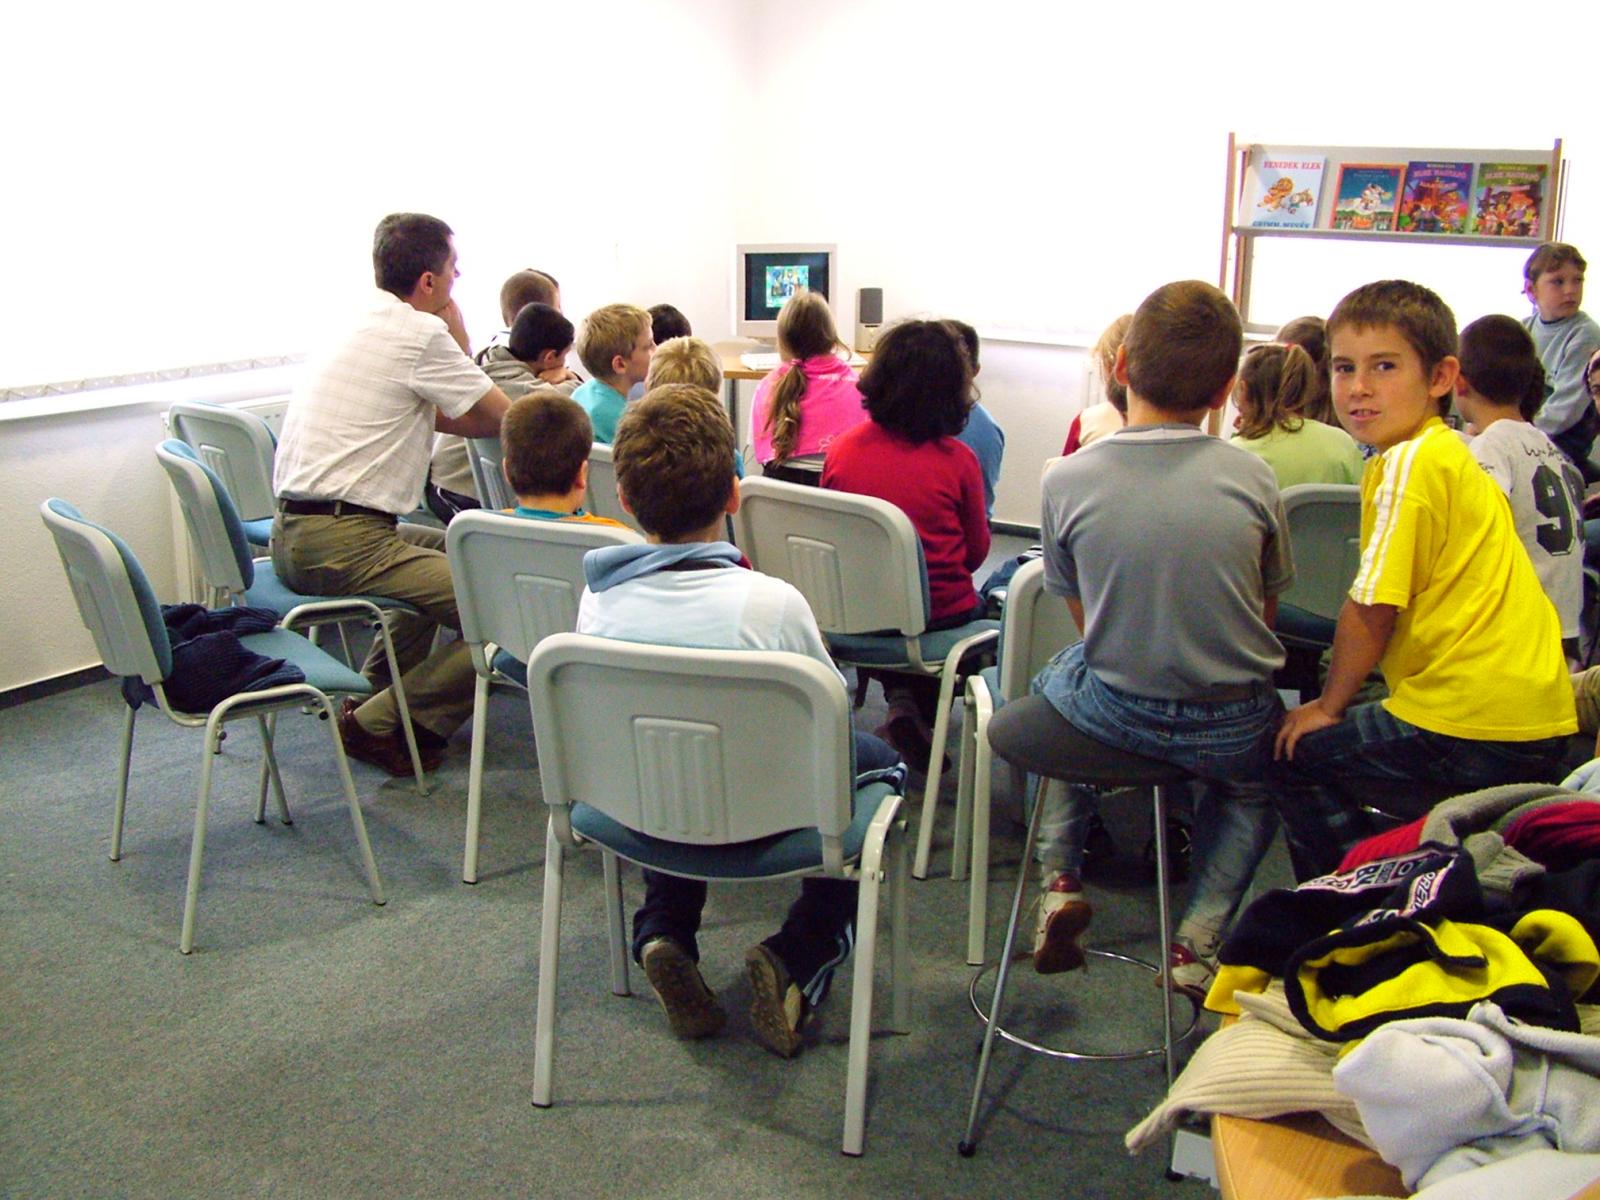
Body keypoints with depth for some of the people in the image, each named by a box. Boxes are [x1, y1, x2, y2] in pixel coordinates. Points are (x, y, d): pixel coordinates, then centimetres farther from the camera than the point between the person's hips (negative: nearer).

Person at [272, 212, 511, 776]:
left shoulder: (365, 326, 18)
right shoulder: (421, 334, -11)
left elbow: (451, 418, 22)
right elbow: (499, 418, -2)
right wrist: (459, 336, 8)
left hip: (293, 535, 10)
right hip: (342, 543, -10)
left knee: (447, 551, 32)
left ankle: (371, 692, 28)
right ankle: (379, 723, -5)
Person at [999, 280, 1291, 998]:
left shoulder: (1067, 480, -12)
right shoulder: (1252, 478, -9)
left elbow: (1083, 615, 1)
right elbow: (1265, 614, 3)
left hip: (1116, 716, 0)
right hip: (1232, 729, 1)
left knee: (1056, 682, 34)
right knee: (1253, 779, 36)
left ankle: (1059, 878, 18)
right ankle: (1200, 937, 16)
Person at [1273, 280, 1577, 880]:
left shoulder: (1410, 463, -16)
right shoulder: (1448, 453, 13)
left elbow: (1372, 608, -17)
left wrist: (1329, 705, -3)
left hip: (1472, 734, -10)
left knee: (1291, 751, 2)